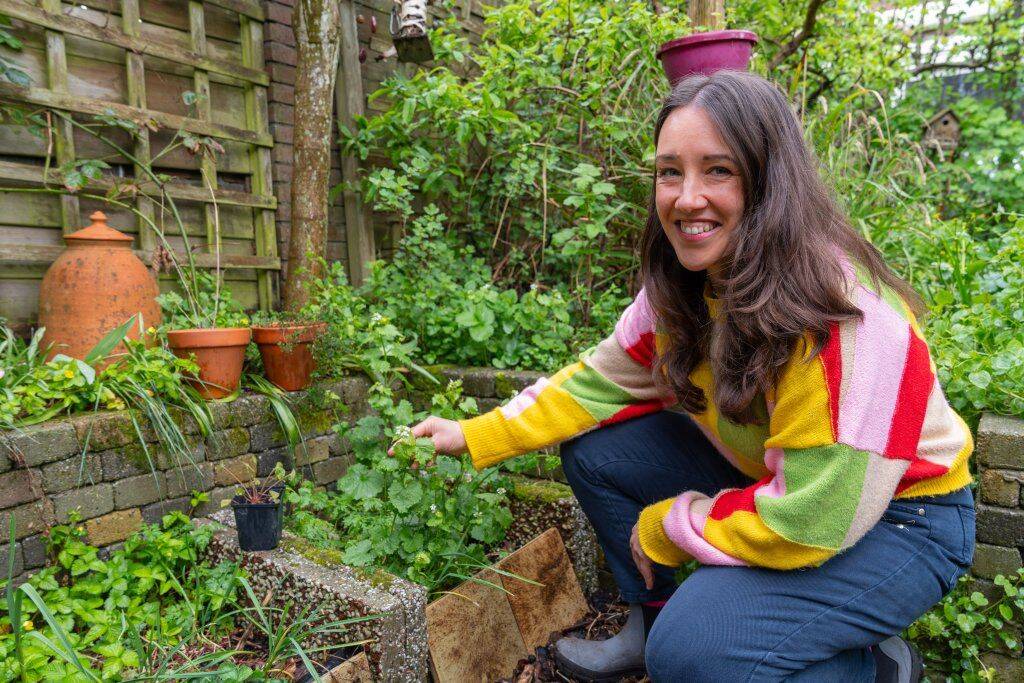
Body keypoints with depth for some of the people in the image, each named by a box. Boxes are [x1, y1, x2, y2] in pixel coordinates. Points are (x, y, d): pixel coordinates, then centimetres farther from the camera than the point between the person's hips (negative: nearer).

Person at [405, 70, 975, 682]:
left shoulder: (842, 315, -33)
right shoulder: (683, 289, -10)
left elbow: (813, 521, -31)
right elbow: (604, 379, -2)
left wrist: (666, 528, -17)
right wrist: (476, 436, -8)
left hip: (893, 518, -6)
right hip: (767, 479, 7)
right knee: (596, 449, -3)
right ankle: (653, 620, 16)